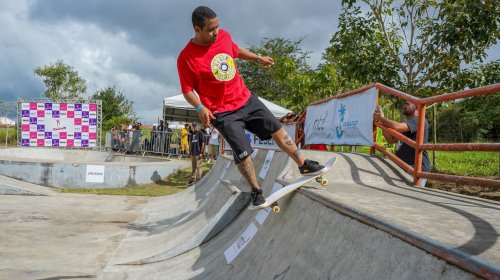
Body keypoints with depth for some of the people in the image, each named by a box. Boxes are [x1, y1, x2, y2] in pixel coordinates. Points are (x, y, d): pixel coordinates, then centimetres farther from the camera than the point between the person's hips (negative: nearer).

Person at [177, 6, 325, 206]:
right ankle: (256, 191, 13)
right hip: (223, 113, -6)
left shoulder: (223, 35, -1)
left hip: (246, 98, 6)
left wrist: (258, 58, 26)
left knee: (277, 130, 8)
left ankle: (303, 165, 23)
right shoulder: (186, 58, -17)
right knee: (242, 152, -9)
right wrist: (200, 108, -25)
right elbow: (187, 90, -10)